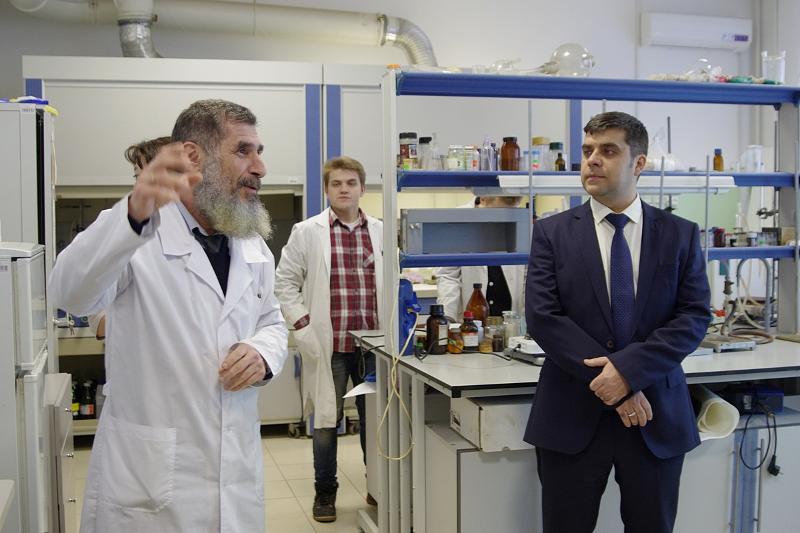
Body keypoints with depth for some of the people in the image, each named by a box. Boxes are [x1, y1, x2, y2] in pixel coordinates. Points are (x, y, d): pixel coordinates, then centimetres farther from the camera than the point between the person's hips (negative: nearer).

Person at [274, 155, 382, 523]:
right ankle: (324, 493, 24)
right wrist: (303, 325, -7)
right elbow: (285, 283, 3)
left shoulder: (381, 232, 5)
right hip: (328, 344, -1)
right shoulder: (307, 232, 0)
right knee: (326, 420, 8)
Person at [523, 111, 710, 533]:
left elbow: (694, 317, -3)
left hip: (658, 418, 1)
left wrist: (629, 368, -18)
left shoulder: (680, 235, 4)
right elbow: (542, 318, -9)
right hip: (573, 416, -1)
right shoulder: (552, 233, 0)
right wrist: (612, 384, -15)